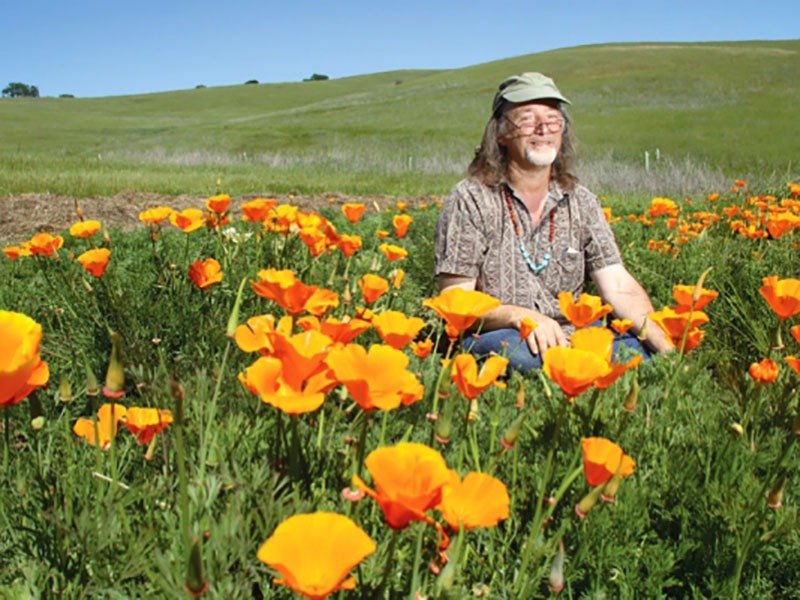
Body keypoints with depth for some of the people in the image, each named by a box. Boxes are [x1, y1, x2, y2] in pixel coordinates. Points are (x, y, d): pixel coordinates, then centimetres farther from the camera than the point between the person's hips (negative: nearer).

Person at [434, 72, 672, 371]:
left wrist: (666, 347, -15)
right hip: (494, 337, -3)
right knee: (519, 352, -39)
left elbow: (619, 287, 2)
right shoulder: (470, 200, -5)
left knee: (640, 349, -25)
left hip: (568, 338, 4)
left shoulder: (581, 203, 9)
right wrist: (521, 316, -28)